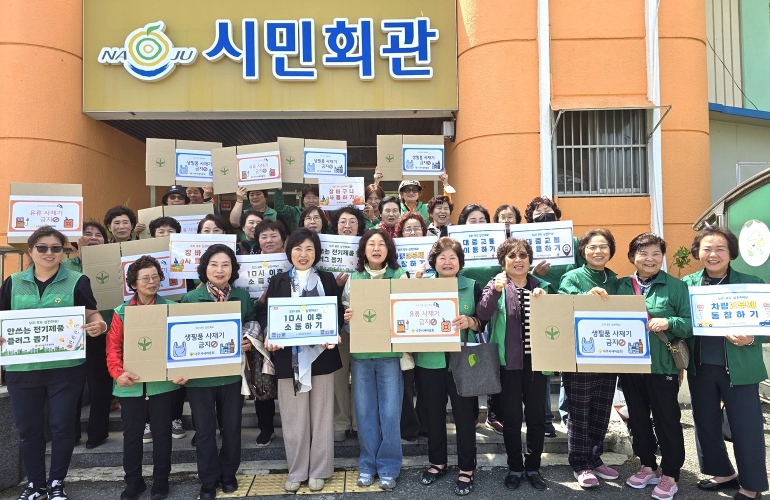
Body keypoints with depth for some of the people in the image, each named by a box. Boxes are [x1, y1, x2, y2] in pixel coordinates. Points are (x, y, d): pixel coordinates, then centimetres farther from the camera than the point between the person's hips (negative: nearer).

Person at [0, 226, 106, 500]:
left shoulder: (77, 281, -2)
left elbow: (92, 316, -3)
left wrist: (97, 326, -25)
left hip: (65, 368, -3)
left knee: (62, 426, 7)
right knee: (27, 428, 13)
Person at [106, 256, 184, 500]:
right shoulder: (121, 312, 3)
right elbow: (113, 346, -4)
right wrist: (118, 373, -20)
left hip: (162, 382, -1)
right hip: (130, 385, 1)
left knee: (162, 432, 10)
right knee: (132, 434, 13)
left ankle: (161, 480, 25)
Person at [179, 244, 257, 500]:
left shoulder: (242, 296, 0)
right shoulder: (190, 298, -6)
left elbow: (253, 322, 13)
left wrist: (248, 340, -8)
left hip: (232, 373, 2)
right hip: (200, 375, -2)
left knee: (232, 426, 14)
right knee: (205, 430, 10)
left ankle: (228, 474, 35)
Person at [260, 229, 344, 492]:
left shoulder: (327, 279, 7)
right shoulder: (278, 282, 7)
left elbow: (339, 312, 3)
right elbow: (267, 315, 3)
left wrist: (334, 334, -16)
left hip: (321, 354, 0)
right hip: (289, 356, 0)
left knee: (321, 415, 9)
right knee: (294, 418, 8)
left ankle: (318, 471, 23)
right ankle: (296, 471, 24)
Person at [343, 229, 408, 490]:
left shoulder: (399, 275, 2)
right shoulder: (353, 277, 6)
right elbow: (344, 311, 8)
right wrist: (349, 316, -14)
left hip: (390, 351, -1)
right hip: (360, 352, 2)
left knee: (390, 412, 3)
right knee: (364, 411, 9)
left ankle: (388, 467, 19)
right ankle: (367, 465, 25)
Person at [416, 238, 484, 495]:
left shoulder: (472, 286, 0)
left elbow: (483, 322, -1)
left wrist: (470, 322, -21)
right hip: (429, 360, 2)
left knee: (464, 414, 6)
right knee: (433, 413, 14)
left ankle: (467, 469, 22)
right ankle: (437, 462, 33)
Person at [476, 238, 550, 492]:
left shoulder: (540, 285, 6)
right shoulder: (495, 285, -2)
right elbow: (482, 313, -18)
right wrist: (495, 290, -34)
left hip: (535, 360, 2)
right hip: (508, 361, -2)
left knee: (536, 416, 9)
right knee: (511, 417, 6)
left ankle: (533, 467, 26)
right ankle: (515, 468, 23)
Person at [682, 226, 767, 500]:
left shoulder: (751, 283, -6)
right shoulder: (688, 283, 1)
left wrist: (749, 339, -24)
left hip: (739, 368, -3)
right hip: (701, 367, 3)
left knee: (745, 426, 7)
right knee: (705, 423, 15)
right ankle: (723, 472, 36)